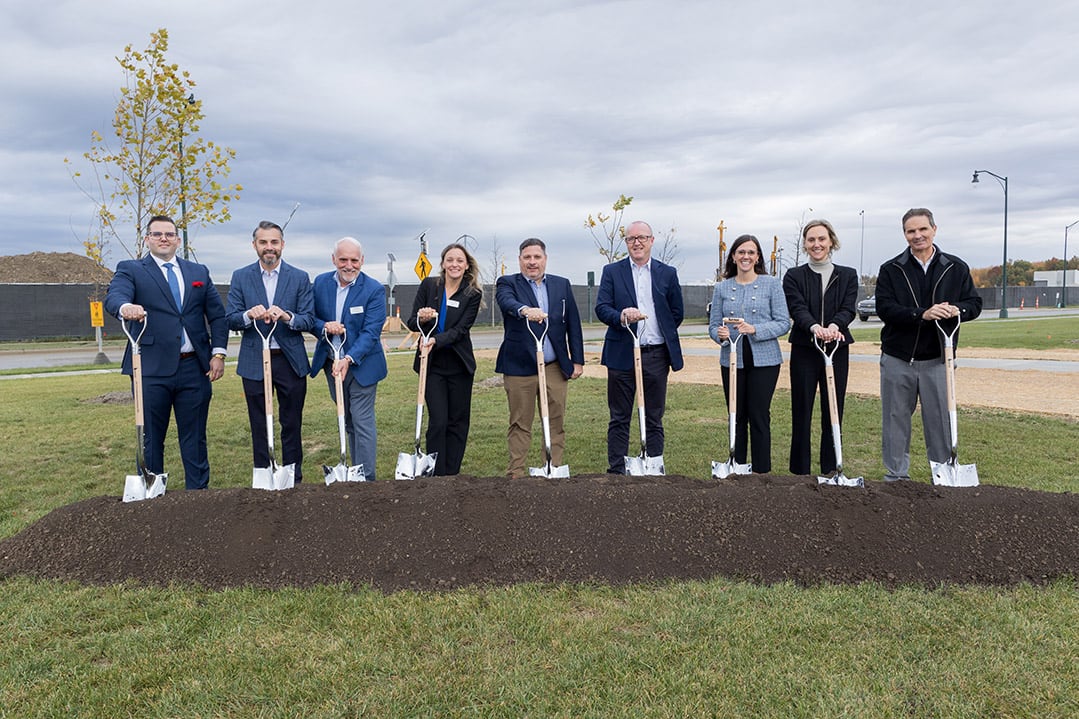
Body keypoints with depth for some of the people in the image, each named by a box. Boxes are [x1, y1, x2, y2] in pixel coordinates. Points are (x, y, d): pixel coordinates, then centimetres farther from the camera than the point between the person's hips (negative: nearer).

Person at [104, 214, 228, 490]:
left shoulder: (199, 272, 15)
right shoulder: (130, 270, 5)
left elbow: (218, 315, 13)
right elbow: (114, 297, -15)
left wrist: (218, 352, 2)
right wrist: (126, 307, -39)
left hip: (194, 368, 3)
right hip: (152, 369, -2)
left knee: (195, 438, 9)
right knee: (150, 440, 5)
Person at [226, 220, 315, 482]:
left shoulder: (299, 278, 3)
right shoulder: (240, 277, 5)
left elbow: (309, 321, -3)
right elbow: (230, 320, 0)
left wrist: (286, 316, -22)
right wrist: (249, 315, -21)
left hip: (290, 361, -1)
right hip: (254, 362, 1)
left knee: (292, 425, 7)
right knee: (259, 427, 9)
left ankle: (294, 480, 18)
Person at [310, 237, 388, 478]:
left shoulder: (374, 290, -13)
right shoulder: (320, 283, 1)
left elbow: (371, 332, -18)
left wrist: (348, 359, -29)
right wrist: (324, 327, -18)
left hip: (361, 365, -5)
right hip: (331, 364, 5)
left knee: (362, 422, -4)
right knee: (348, 422, 15)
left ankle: (366, 478, 3)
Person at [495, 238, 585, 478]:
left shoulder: (562, 285, 12)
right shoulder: (507, 283, 2)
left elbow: (573, 324, 12)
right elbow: (507, 302, -22)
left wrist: (577, 360, 7)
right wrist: (525, 310, -44)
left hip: (555, 367, 3)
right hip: (519, 367, -3)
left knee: (556, 422, 7)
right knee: (520, 424, 4)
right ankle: (516, 473, 11)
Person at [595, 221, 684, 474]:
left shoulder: (667, 273, 9)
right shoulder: (612, 272, 5)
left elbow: (677, 312, 13)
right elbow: (601, 308, -6)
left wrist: (664, 336, 8)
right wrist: (621, 317, -24)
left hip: (656, 355, 1)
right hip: (621, 355, -1)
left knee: (654, 419, 9)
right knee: (619, 419, 5)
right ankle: (616, 471, 13)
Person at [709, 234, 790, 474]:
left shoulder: (771, 284, 1)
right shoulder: (721, 288, 8)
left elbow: (784, 323, -3)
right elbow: (713, 324, 10)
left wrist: (755, 329, -18)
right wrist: (720, 334, -14)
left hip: (764, 360, -2)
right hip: (732, 360, 3)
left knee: (759, 415, -1)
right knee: (737, 416, 8)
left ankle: (761, 471, 10)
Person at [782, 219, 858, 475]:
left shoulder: (848, 275, 8)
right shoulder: (794, 276, 4)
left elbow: (848, 309, -6)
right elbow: (797, 309, -11)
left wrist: (834, 325, -29)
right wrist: (815, 327, -32)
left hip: (838, 351, 1)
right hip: (804, 351, -1)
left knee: (834, 413, 5)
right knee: (801, 413, 1)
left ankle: (830, 472, 15)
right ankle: (799, 471, 10)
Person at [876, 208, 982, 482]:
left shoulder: (956, 268, 6)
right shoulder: (890, 270, 1)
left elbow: (974, 303, 7)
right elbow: (884, 308, -10)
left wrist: (956, 310, -16)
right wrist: (922, 314, -24)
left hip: (937, 359, 1)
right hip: (897, 359, 0)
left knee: (941, 420, 6)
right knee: (895, 420, 7)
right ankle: (896, 476, 20)